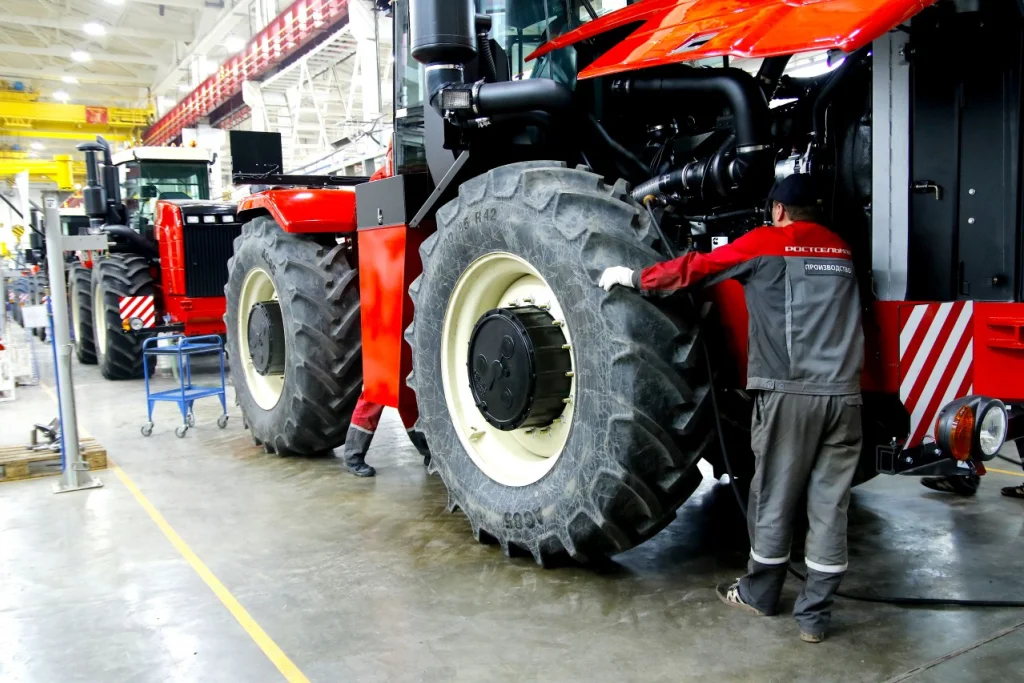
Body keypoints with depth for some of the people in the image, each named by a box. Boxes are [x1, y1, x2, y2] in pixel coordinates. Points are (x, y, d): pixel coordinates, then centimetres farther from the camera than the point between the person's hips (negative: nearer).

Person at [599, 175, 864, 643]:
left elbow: (695, 269, 3)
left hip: (789, 391, -4)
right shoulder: (840, 250, 19)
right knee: (830, 505, 6)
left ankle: (759, 594, 25)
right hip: (843, 393, 5)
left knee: (774, 498, 9)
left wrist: (635, 278, 14)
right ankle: (815, 614, 13)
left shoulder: (764, 243, 3)